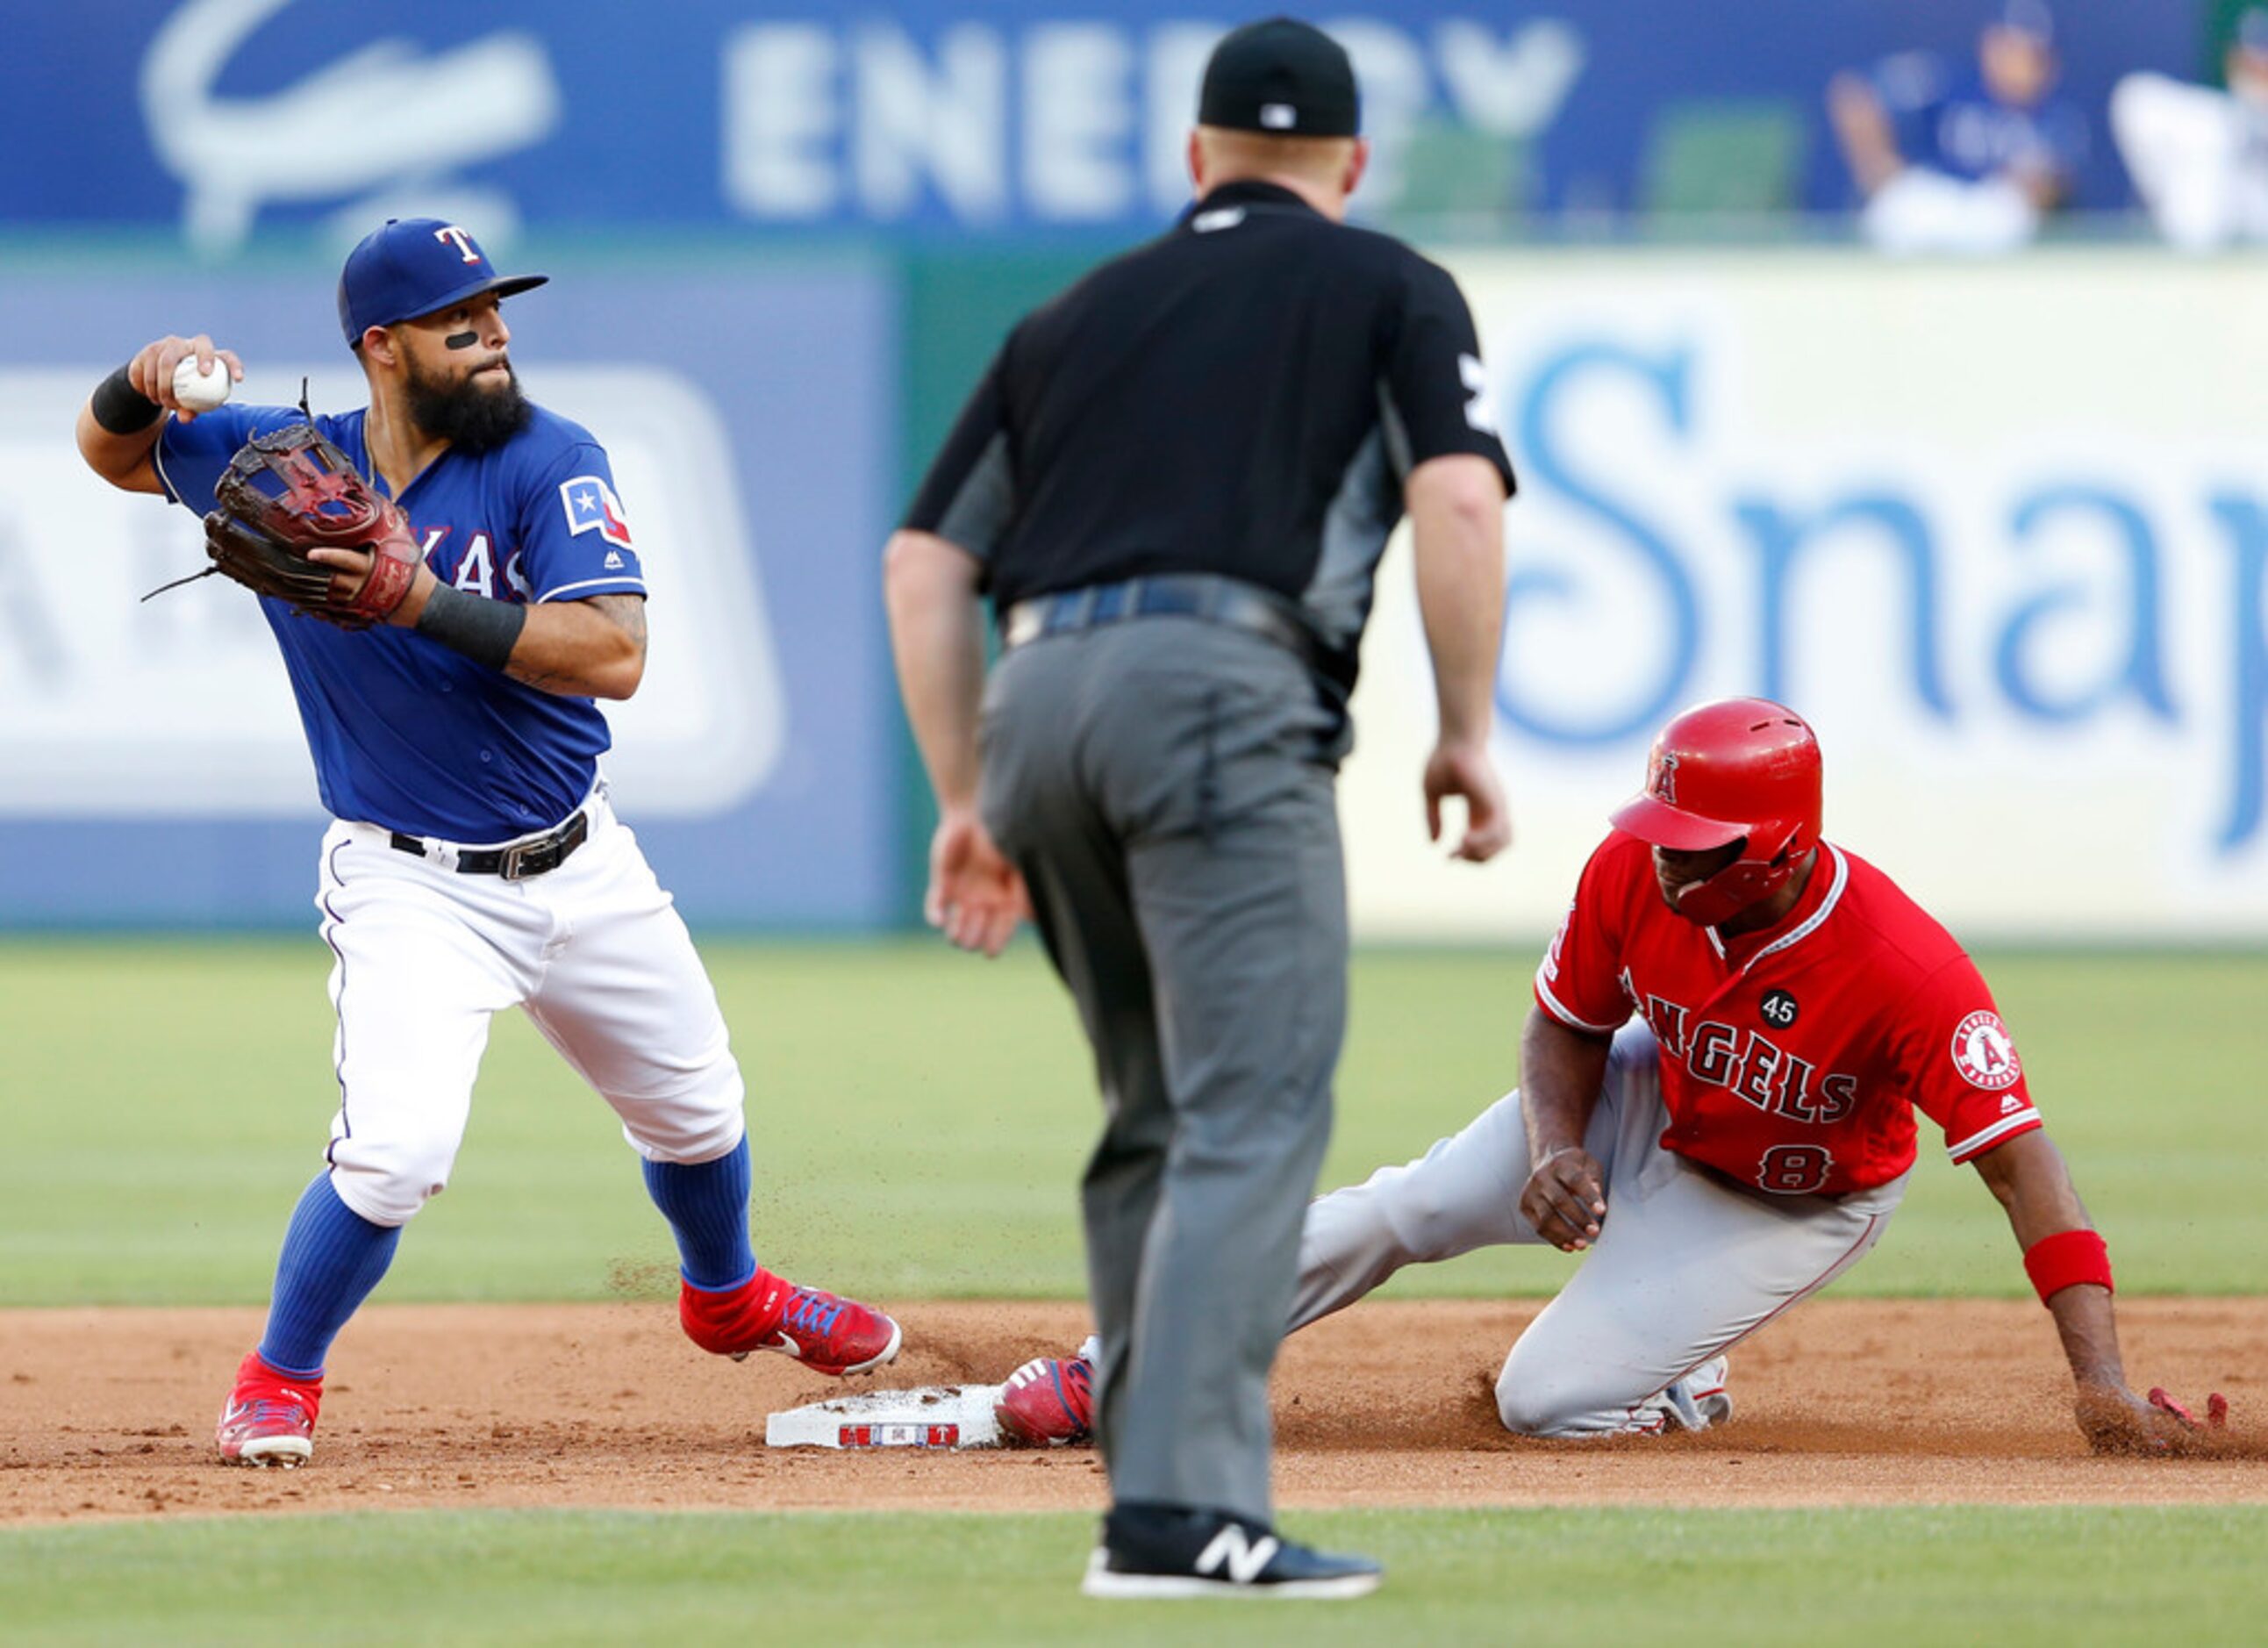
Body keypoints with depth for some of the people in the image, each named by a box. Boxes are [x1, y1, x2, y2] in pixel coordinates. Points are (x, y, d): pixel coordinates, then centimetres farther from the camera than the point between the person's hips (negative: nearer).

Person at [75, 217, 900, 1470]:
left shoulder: (549, 463, -13)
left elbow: (614, 657, -24)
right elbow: (110, 450, 8)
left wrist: (427, 602, -32)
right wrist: (146, 378, -16)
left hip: (580, 864, 2)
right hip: (411, 887, -2)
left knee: (694, 1108, 20)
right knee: (396, 1146, -23)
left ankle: (729, 1297, 52)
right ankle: (278, 1382, 0)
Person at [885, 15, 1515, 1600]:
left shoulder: (1074, 317, 27)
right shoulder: (1387, 289, 15)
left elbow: (925, 563, 19)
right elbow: (1458, 498, -4)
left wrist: (969, 801, 19)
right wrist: (1467, 732, 3)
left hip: (1038, 697, 5)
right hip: (1220, 693, -5)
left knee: (1162, 1115, 18)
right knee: (1253, 1113, -9)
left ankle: (1156, 1492, 16)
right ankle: (1185, 1511, -21)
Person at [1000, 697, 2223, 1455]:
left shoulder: (1906, 970, -41)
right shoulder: (1634, 874, -25)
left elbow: (2023, 1165, -41)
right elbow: (1565, 1026, -4)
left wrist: (2099, 1382, -49)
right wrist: (1559, 1151, -25)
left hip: (1795, 1205, -4)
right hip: (1652, 1108, 4)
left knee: (1547, 1402, -15)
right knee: (1408, 1208, -4)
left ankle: (1681, 1390, 18)